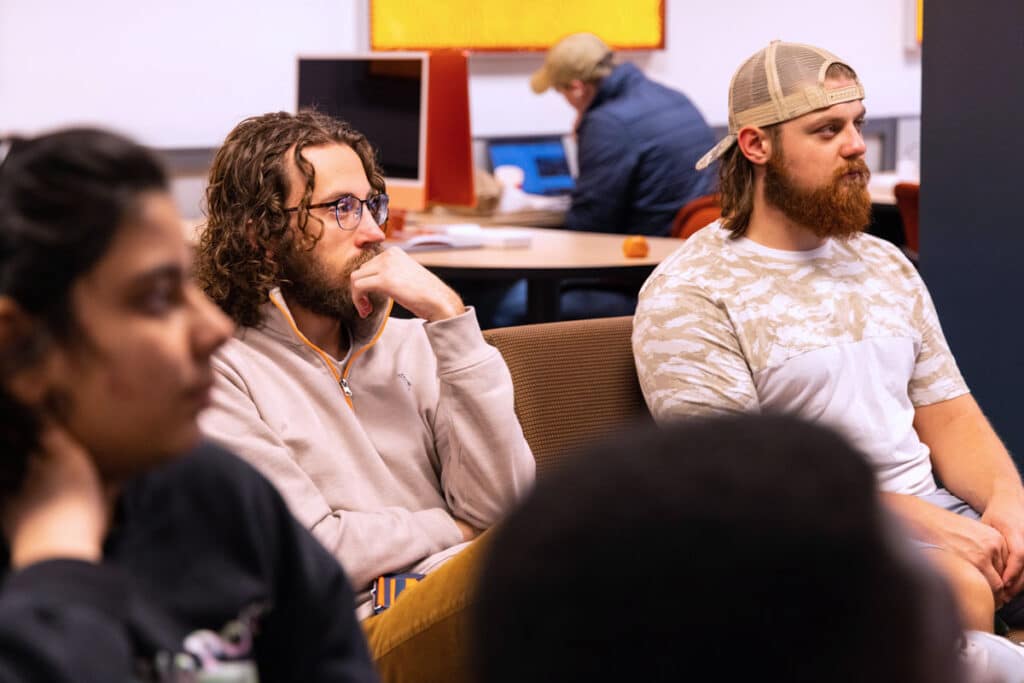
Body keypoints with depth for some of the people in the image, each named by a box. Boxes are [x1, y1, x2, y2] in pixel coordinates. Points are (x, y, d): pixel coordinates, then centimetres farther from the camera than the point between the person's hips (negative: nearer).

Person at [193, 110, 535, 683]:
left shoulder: (411, 345, 20)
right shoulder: (220, 370, 3)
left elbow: (499, 505, 4)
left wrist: (449, 316, 0)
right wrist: (453, 530, 6)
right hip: (363, 635, -5)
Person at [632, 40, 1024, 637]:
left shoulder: (887, 266, 18)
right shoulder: (686, 296, -5)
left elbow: (949, 417, 16)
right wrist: (916, 519, -20)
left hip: (933, 515, 7)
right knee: (960, 586, -35)